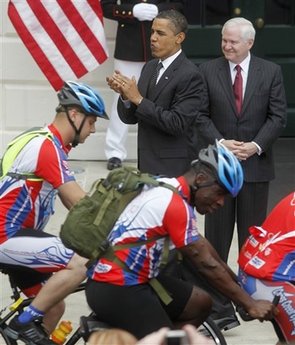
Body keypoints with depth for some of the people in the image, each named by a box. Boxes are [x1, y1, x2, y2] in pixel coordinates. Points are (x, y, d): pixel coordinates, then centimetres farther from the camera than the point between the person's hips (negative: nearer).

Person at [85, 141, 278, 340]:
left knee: (200, 303, 14)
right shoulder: (174, 205, -21)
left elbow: (202, 247, 19)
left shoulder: (168, 190, 8)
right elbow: (206, 264, -17)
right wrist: (250, 304, -11)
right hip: (114, 291, -10)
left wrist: (238, 283, 25)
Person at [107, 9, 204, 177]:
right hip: (147, 164, 7)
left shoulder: (190, 75, -13)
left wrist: (139, 99, -21)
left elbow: (177, 124, -21)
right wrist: (125, 94, -11)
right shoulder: (150, 67, 10)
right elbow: (130, 118, 10)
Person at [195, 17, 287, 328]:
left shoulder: (270, 72, 1)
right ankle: (218, 305, 4)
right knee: (217, 235, 2)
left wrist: (255, 146, -13)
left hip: (255, 163, 0)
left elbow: (278, 116, -1)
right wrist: (220, 143, -13)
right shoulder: (208, 71, 2)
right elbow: (201, 115, 1)